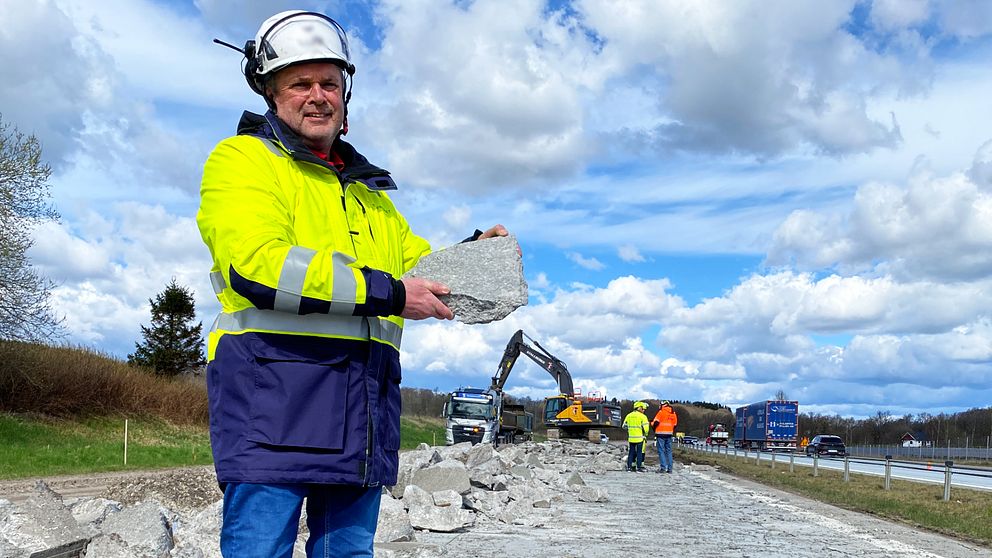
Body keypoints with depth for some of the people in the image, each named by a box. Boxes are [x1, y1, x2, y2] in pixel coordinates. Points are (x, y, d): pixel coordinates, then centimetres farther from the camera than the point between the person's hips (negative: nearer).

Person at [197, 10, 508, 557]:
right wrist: (388, 294, -15)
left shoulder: (366, 188, 26)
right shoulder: (242, 159, 3)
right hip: (274, 386, -7)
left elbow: (414, 260, 30)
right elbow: (258, 265, -14)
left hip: (365, 400, 7)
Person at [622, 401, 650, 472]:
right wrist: (645, 435, 6)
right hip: (640, 438, -5)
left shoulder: (628, 416, 8)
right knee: (640, 453, 2)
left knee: (631, 453, 11)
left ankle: (629, 467, 11)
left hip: (631, 437, 5)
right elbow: (645, 427, -11)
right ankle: (639, 467, 0)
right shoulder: (643, 416, -8)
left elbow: (624, 426, 12)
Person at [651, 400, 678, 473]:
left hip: (661, 434, -6)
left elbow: (656, 422, -10)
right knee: (669, 451, 11)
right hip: (669, 434, 6)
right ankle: (669, 468, 10)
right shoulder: (673, 413, 10)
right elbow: (675, 424, 14)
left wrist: (652, 423, 11)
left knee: (661, 451, -3)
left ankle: (663, 468, -9)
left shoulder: (661, 412, -9)